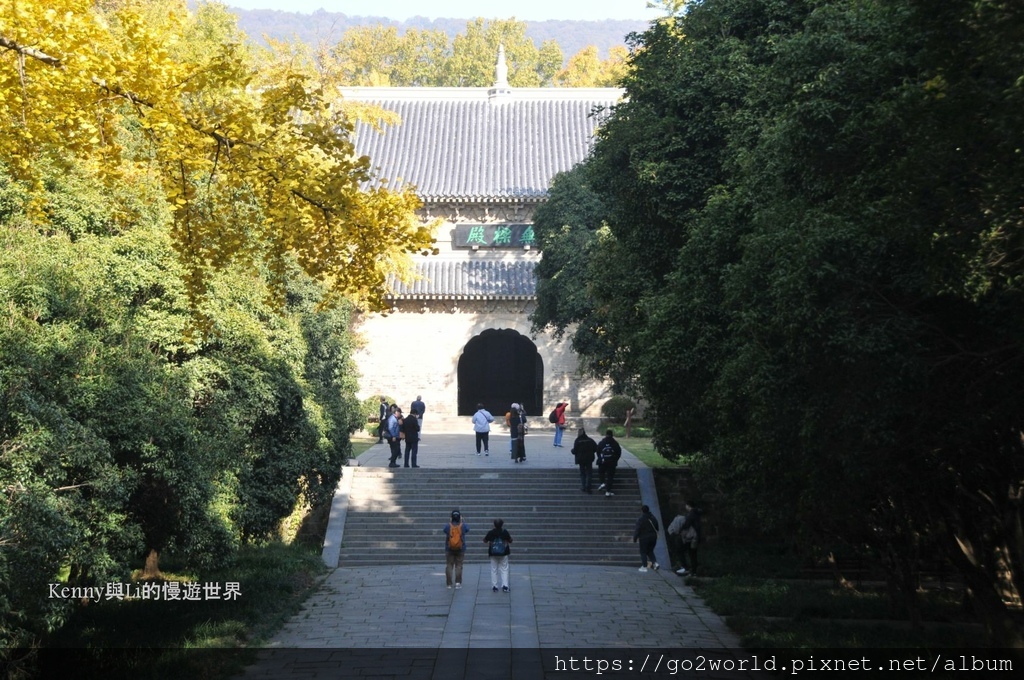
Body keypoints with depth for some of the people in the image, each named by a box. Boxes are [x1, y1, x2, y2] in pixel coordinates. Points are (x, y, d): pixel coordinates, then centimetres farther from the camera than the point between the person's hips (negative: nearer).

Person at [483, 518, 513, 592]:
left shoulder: (491, 533, -6)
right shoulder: (505, 532, -9)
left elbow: (485, 541, 5)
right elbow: (510, 541, -3)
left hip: (493, 554, 1)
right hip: (503, 553, -1)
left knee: (494, 570, 9)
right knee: (504, 569, 5)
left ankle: (494, 586, 8)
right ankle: (505, 585, -5)